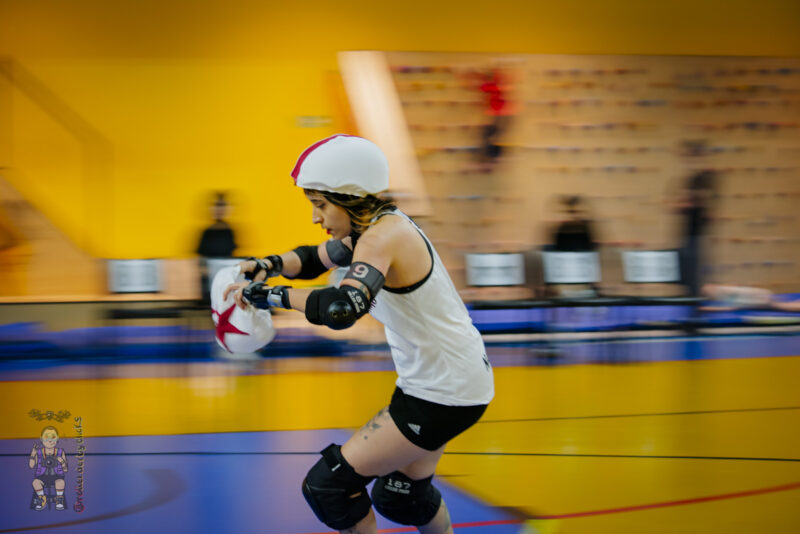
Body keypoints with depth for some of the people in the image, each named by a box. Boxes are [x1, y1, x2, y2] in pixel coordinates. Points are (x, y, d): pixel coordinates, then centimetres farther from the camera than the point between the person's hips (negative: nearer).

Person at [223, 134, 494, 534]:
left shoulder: (382, 238, -25)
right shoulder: (379, 227, 5)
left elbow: (342, 308, -42)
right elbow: (316, 259, 17)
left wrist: (271, 295, -31)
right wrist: (270, 265, -3)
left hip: (443, 392, -10)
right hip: (456, 379, 10)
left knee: (330, 485, -6)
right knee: (398, 494, 26)